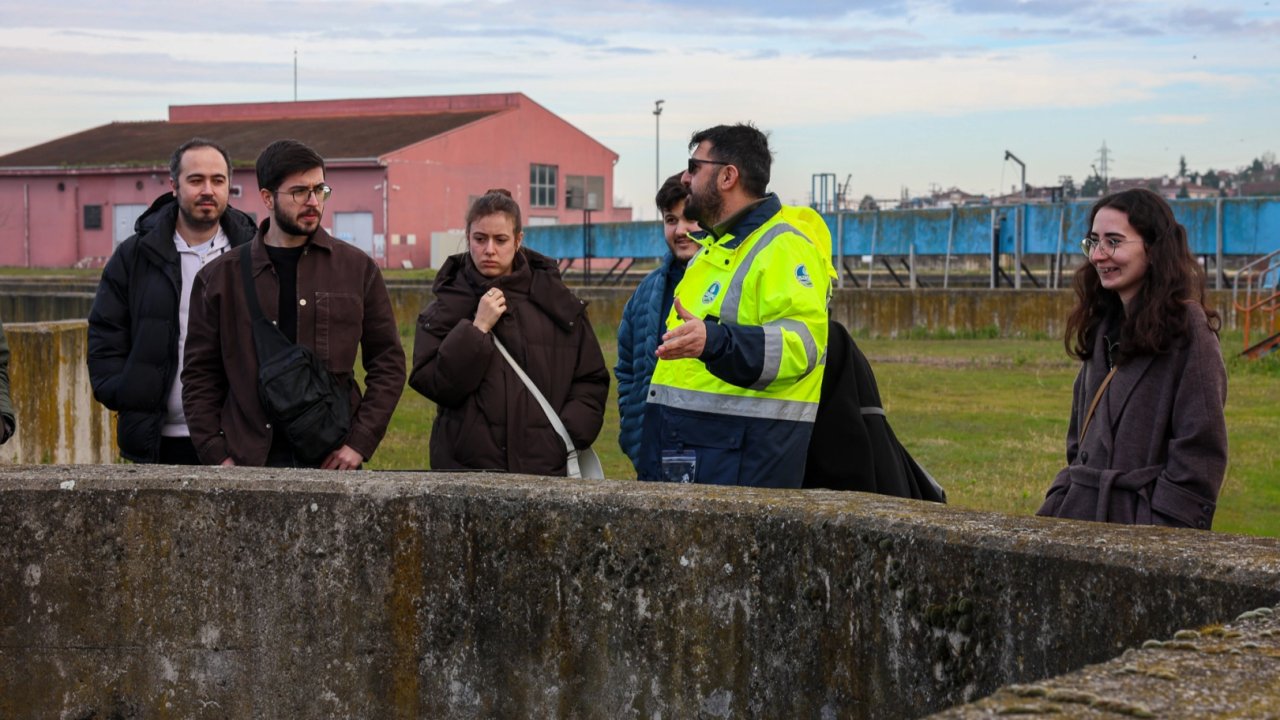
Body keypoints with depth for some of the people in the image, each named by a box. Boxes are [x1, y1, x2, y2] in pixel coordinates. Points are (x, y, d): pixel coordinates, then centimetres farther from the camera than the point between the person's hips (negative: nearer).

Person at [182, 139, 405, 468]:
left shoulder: (357, 268, 7)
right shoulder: (219, 278, 7)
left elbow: (388, 363, 7)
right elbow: (200, 376, 8)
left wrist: (360, 443, -3)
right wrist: (216, 456, -2)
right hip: (250, 462, 0)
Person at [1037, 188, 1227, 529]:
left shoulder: (1188, 327, -9)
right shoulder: (1103, 327, 13)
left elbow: (1200, 450, -12)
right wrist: (1054, 508, 10)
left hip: (1145, 522, -7)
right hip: (1083, 516, 7)